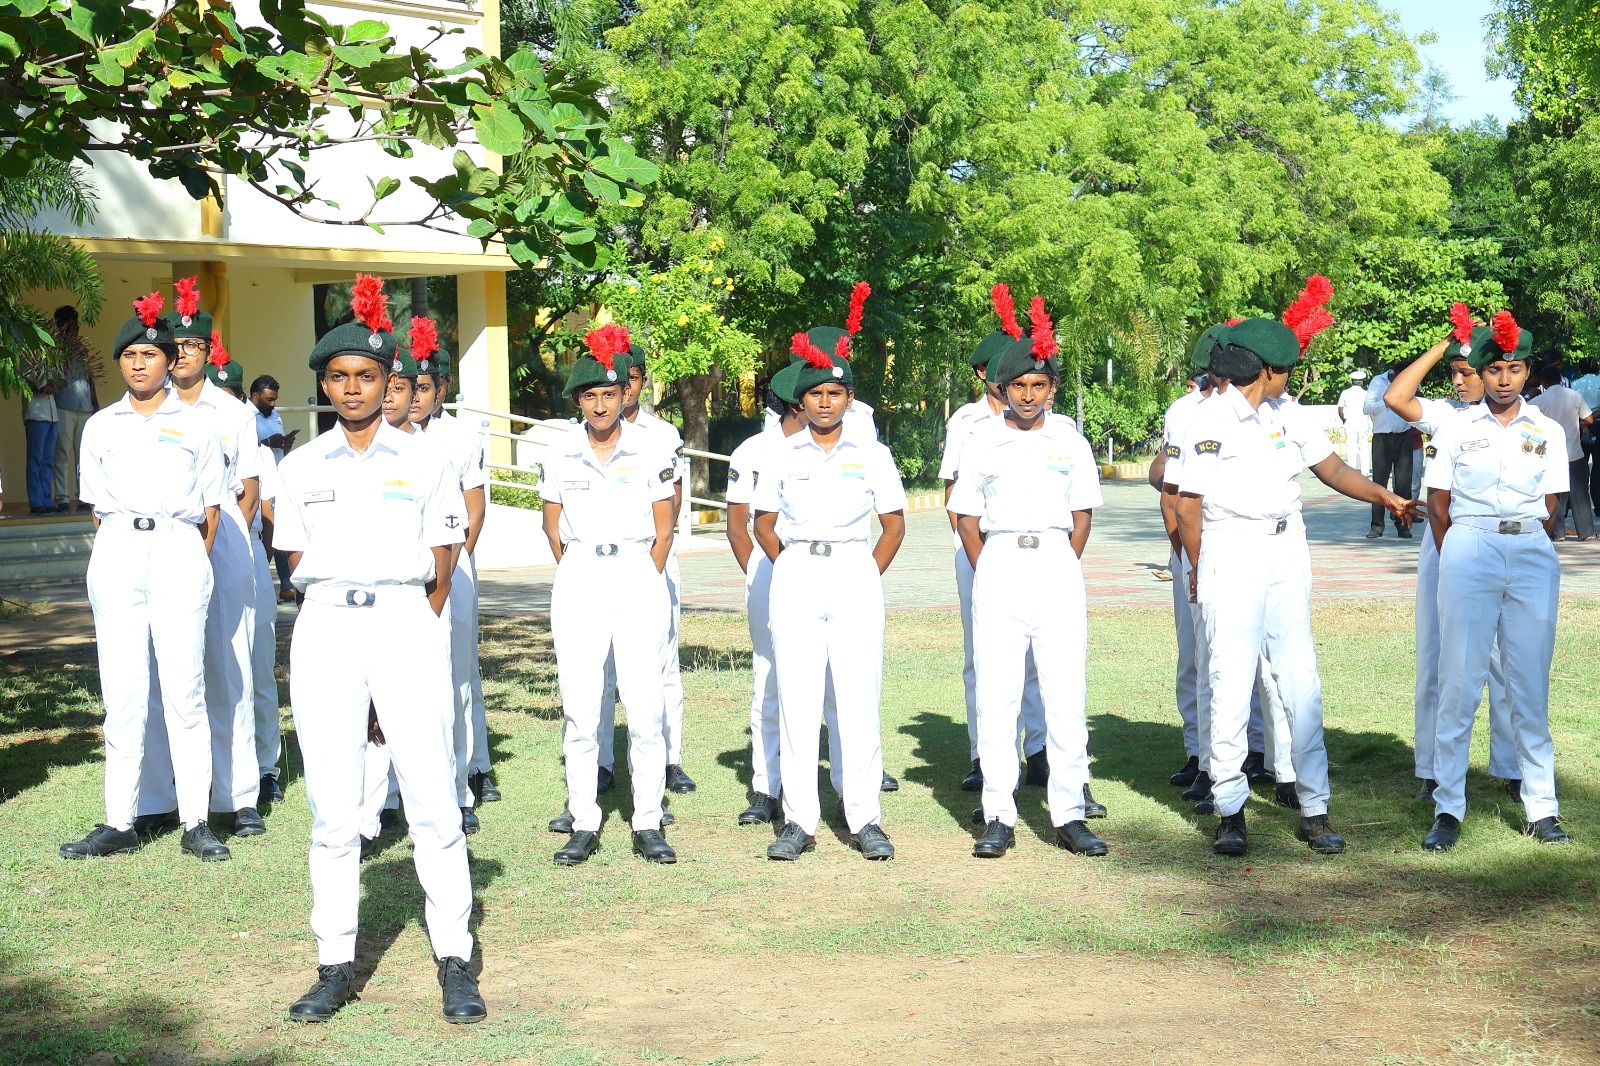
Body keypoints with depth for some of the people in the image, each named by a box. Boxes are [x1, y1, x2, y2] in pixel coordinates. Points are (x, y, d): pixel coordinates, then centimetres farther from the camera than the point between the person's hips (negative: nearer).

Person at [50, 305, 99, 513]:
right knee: (62, 455, -5)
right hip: (63, 408, -5)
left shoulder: (82, 348, 18)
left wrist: (95, 404, 20)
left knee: (85, 455, 3)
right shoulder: (55, 348, 2)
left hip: (85, 409, 5)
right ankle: (62, 499, -6)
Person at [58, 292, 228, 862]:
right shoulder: (100, 426, 14)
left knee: (184, 687, -5)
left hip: (177, 549, -2)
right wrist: (113, 552, 7)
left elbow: (211, 509, 9)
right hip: (116, 553, 2)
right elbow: (96, 505, 16)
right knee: (122, 691, 0)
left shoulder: (195, 426, 9)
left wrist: (191, 565, 3)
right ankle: (119, 823, 4)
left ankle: (195, 823, -2)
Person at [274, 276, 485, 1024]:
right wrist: (343, 616, 6)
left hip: (405, 627, -2)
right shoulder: (300, 468, 11)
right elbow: (298, 564, 12)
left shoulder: (423, 464, 7)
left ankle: (454, 963, 1)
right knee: (331, 807, 2)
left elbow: (439, 573, 7)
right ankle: (335, 967, 10)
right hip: (325, 632, 2)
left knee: (433, 799, -6)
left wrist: (414, 638, 2)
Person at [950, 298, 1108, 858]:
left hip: (1057, 568, 0)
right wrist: (988, 574, 4)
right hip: (999, 566, 0)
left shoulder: (1070, 441, 7)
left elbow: (1082, 516, 11)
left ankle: (1069, 815, 4)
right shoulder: (982, 442, 7)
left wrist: (1063, 570, 7)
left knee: (1066, 693, -2)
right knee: (996, 694, -2)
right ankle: (999, 817, 3)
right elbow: (966, 516, 10)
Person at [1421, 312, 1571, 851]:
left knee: (1531, 684, 4)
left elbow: (1550, 509, 12)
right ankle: (1448, 809, 0)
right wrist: (1456, 562, 7)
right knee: (1459, 681, -4)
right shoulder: (1457, 428, 5)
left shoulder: (1548, 431, 8)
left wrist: (1522, 546, 12)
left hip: (1533, 557, 2)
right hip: (1467, 550, -1)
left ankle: (1541, 807, 10)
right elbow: (1437, 505, 7)